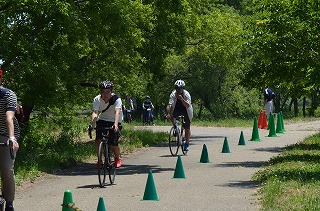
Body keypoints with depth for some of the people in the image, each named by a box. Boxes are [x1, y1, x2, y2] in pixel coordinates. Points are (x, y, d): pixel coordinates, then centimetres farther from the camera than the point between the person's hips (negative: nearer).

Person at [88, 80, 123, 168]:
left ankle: (117, 158, 16)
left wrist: (116, 124, -54)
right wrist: (92, 124, -44)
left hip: (114, 122, -2)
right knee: (98, 140, -19)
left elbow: (117, 112, -37)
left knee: (113, 144, -14)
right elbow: (95, 113, -26)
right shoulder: (97, 99, -15)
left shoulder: (116, 99, -23)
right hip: (102, 120, 2)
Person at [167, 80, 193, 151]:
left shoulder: (186, 94, -24)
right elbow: (170, 105, -32)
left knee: (187, 128, -4)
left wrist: (181, 99, -50)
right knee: (170, 116, -31)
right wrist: (169, 114, -47)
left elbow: (187, 106, -36)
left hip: (186, 111, -2)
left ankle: (187, 144, 7)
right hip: (177, 109, 2)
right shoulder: (173, 94, -21)